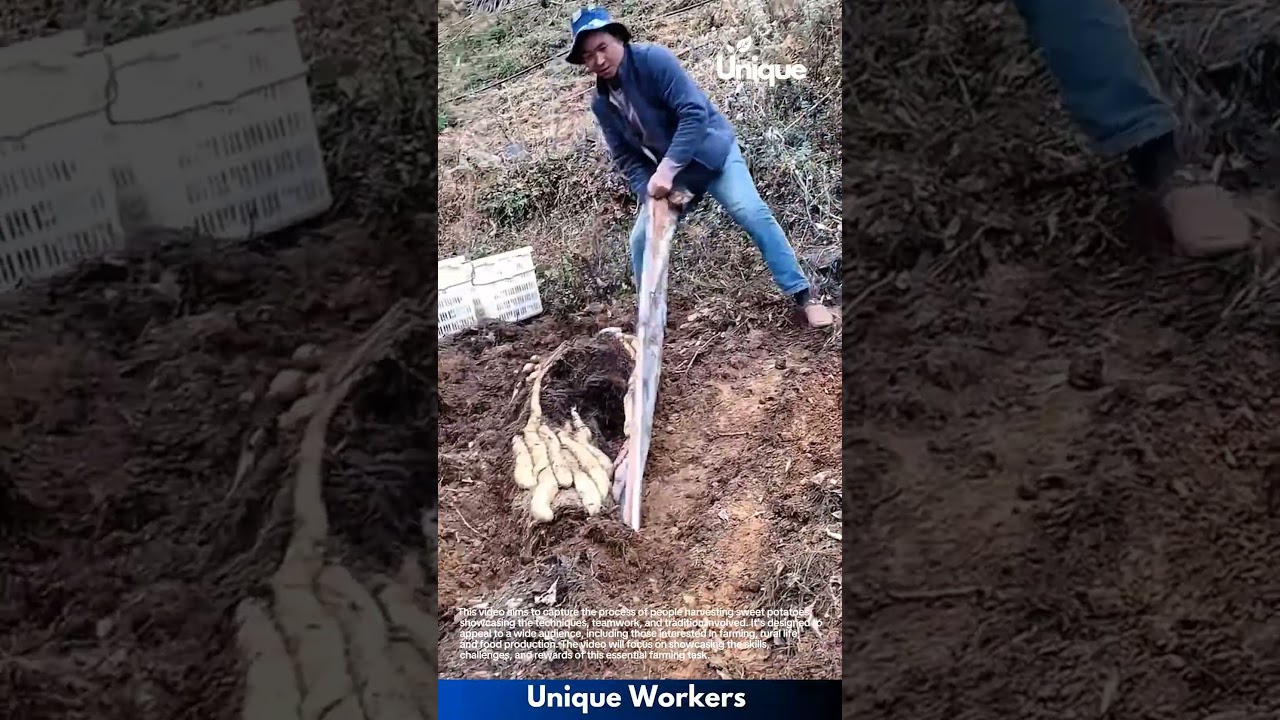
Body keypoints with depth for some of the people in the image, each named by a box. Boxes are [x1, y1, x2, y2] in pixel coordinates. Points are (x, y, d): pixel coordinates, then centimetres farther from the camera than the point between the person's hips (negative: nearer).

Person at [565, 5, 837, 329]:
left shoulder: (653, 58, -23)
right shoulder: (601, 104, -5)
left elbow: (694, 112, -29)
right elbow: (626, 157, -1)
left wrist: (667, 168, -36)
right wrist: (650, 194, -18)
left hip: (712, 151, -6)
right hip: (667, 171, 6)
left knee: (753, 214, -22)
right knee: (641, 240, 0)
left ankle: (804, 297, -15)